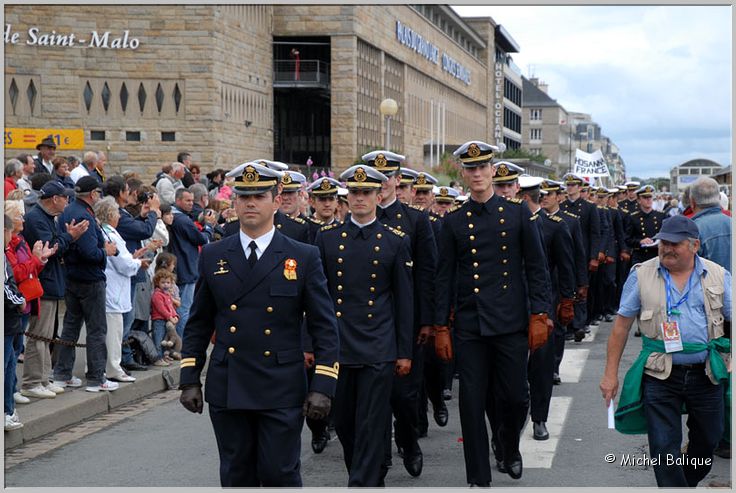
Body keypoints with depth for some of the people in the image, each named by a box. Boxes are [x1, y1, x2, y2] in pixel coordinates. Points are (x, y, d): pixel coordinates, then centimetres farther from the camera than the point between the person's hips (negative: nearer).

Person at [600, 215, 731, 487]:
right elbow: (622, 325, 2)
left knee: (708, 439, 16)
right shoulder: (641, 275, -2)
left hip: (706, 374, 2)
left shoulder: (718, 276, 1)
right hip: (660, 375, -2)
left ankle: (690, 482, 40)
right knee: (664, 447, -4)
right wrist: (610, 373, 0)